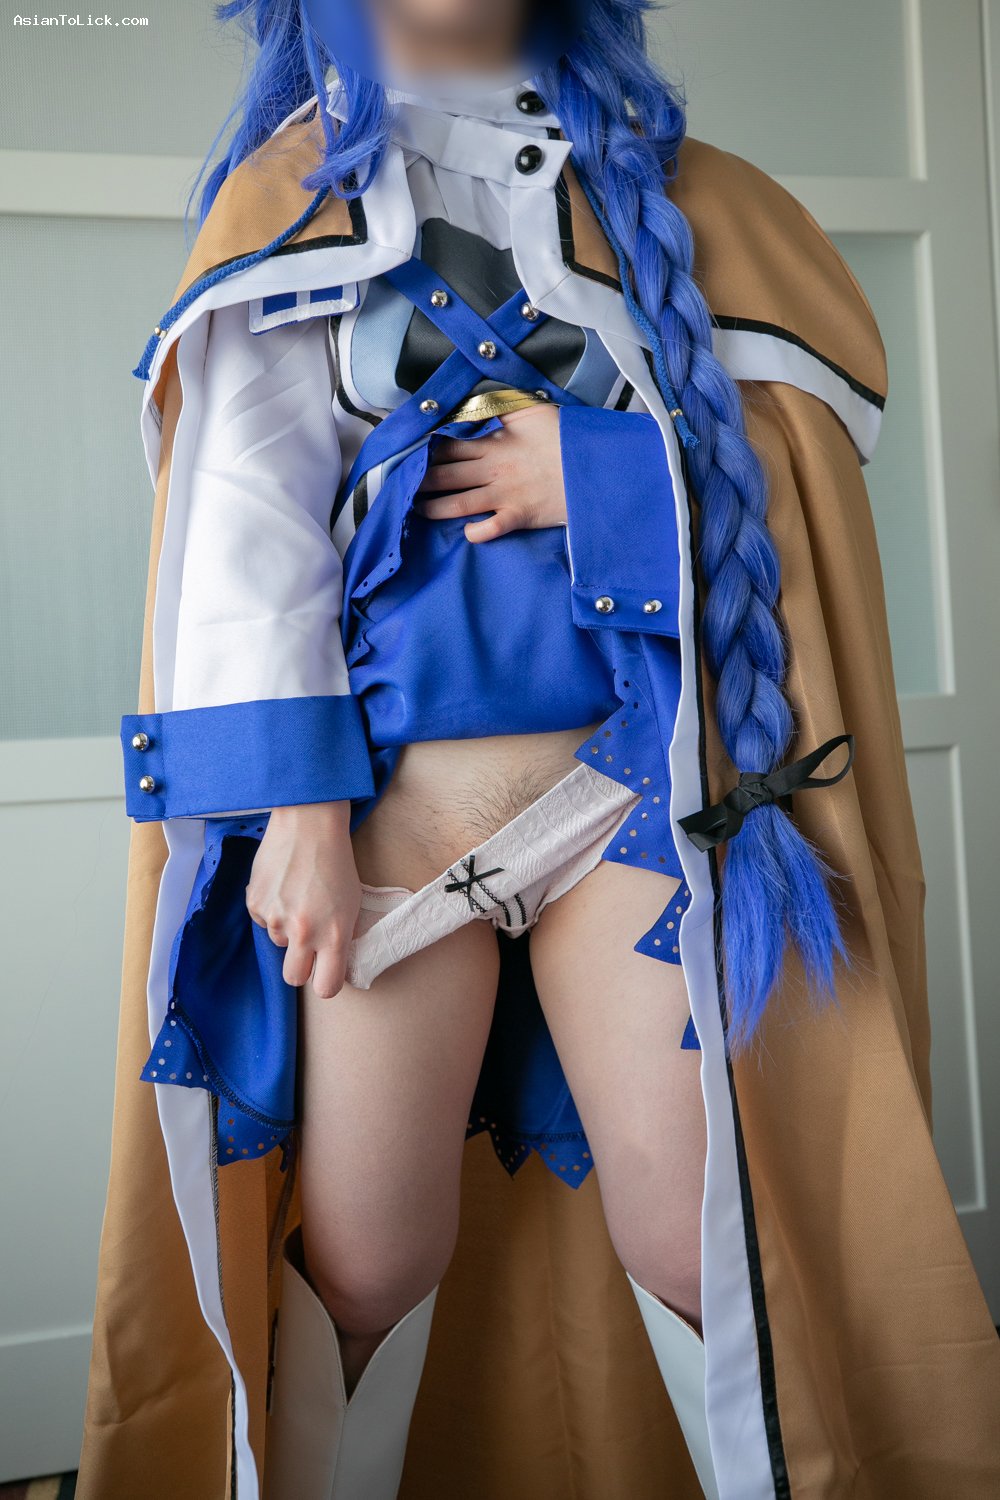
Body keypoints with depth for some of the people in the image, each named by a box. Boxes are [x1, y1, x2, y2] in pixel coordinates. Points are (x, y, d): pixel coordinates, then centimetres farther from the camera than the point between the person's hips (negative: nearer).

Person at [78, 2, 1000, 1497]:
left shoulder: (656, 174, 16)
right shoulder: (299, 187, 11)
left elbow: (822, 407, 10)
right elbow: (250, 503, 0)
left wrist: (610, 471, -7)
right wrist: (294, 808, -11)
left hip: (632, 770, 1)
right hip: (389, 778, -1)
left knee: (697, 1241, 0)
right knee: (367, 1260, 2)